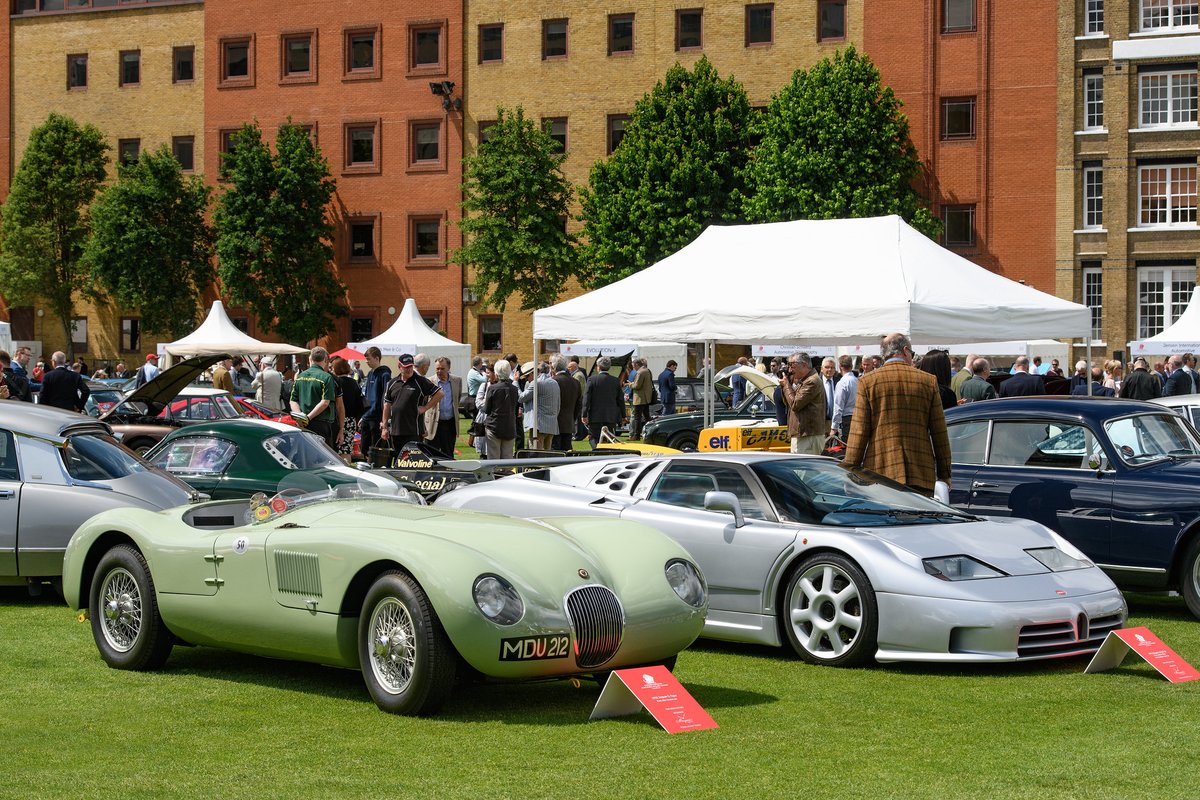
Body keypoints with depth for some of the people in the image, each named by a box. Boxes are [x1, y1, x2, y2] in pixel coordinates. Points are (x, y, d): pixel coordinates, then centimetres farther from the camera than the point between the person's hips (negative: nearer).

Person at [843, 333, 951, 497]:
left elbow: (858, 433, 0)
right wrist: (944, 475, 15)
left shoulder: (868, 381, 3)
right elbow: (940, 434, 9)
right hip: (921, 476, 1)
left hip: (879, 472, -1)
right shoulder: (928, 381, 7)